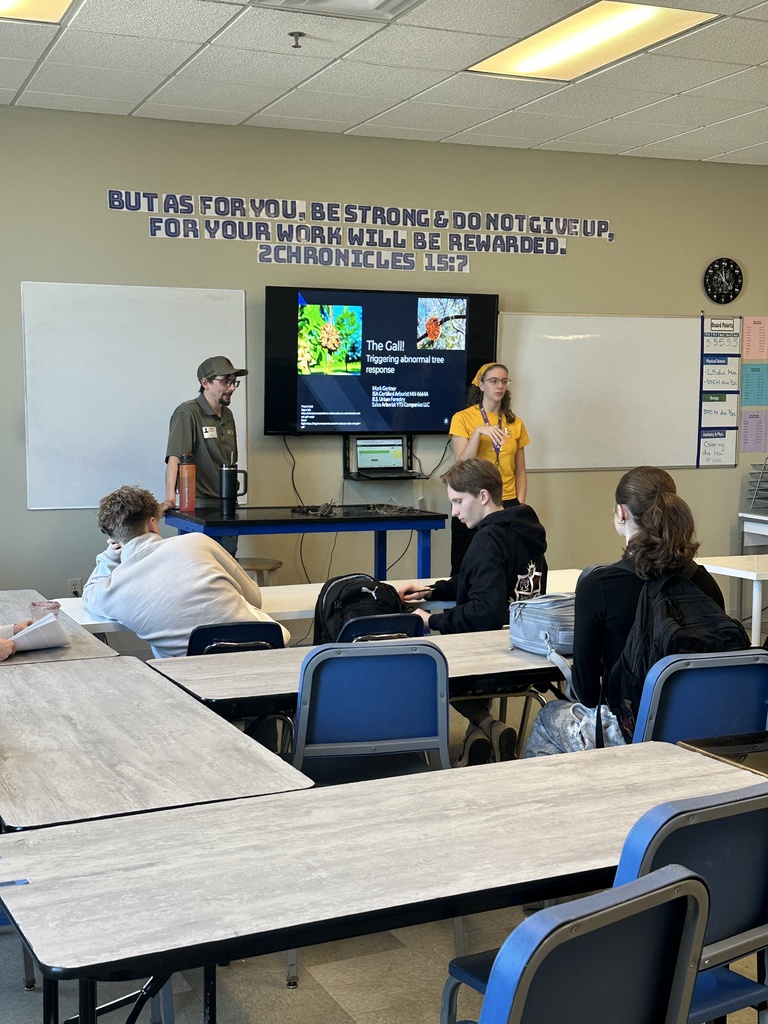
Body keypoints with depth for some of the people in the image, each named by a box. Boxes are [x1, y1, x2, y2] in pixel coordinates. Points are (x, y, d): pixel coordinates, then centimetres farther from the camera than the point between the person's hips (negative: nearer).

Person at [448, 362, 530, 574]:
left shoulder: (515, 423, 10)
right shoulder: (463, 418, -1)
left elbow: (520, 472, 12)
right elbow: (462, 464, -10)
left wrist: (520, 504, 0)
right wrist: (478, 432, -21)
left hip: (507, 504, 3)